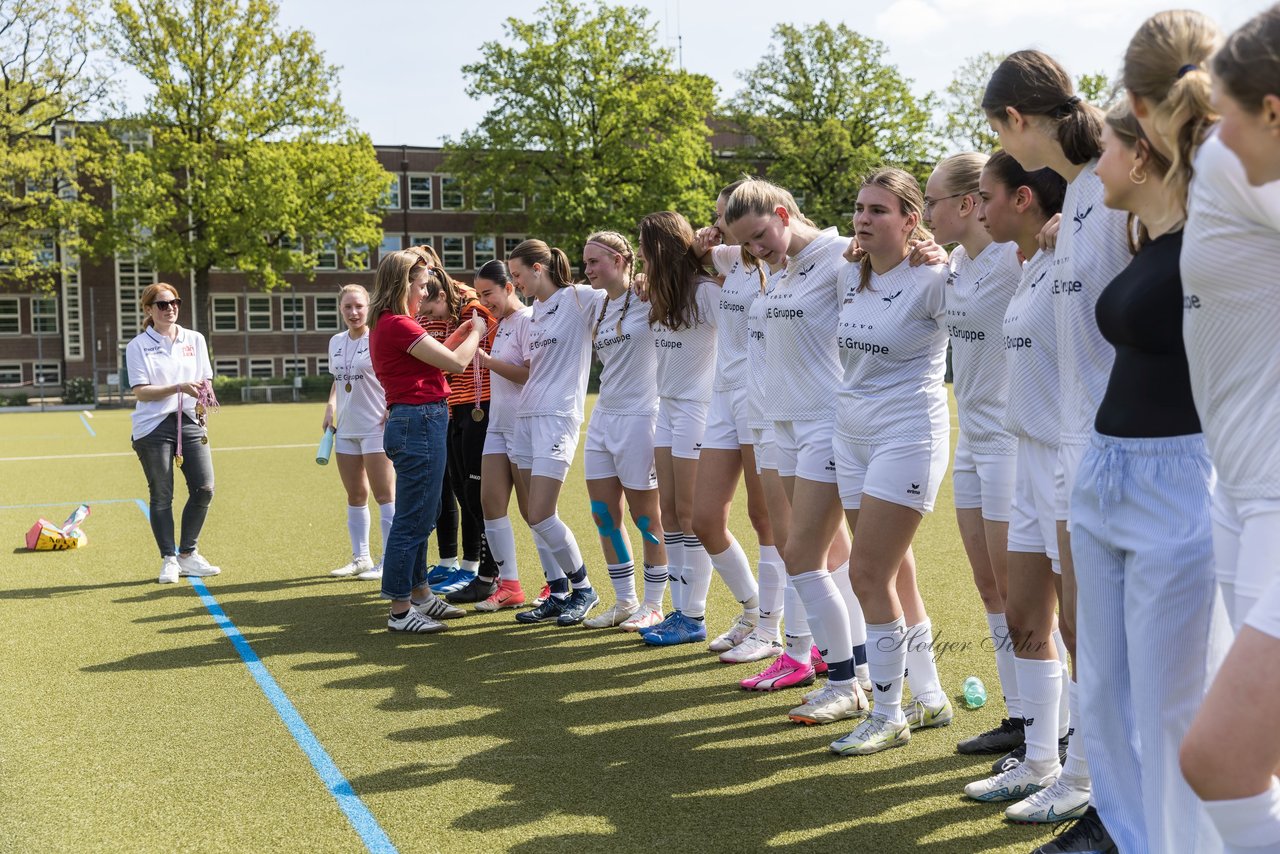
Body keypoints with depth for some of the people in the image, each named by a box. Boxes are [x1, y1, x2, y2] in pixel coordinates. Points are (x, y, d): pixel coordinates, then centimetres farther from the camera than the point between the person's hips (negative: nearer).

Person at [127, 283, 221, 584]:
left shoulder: (195, 339, 11)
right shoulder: (138, 346, 0)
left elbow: (206, 379, 15)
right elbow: (141, 391, -8)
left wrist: (204, 393, -9)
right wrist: (178, 388, -20)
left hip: (190, 423, 4)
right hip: (153, 427, -3)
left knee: (204, 489, -4)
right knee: (161, 496, 0)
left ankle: (187, 554, 12)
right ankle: (169, 560, 11)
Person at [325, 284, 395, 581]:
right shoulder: (336, 342, 12)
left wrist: (392, 408, -22)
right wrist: (331, 405, 7)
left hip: (376, 427, -7)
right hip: (346, 428, 7)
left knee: (384, 495, -4)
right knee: (355, 495, 12)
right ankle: (360, 558, 22)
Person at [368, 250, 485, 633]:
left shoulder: (385, 324, 14)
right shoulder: (398, 324, -16)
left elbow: (432, 357, 24)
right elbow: (456, 363, -15)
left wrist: (458, 334, 16)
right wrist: (475, 333, 2)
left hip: (410, 423, 11)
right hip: (420, 422, -11)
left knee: (421, 517, 19)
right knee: (413, 520, -4)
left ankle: (420, 596, 30)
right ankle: (400, 611, 2)